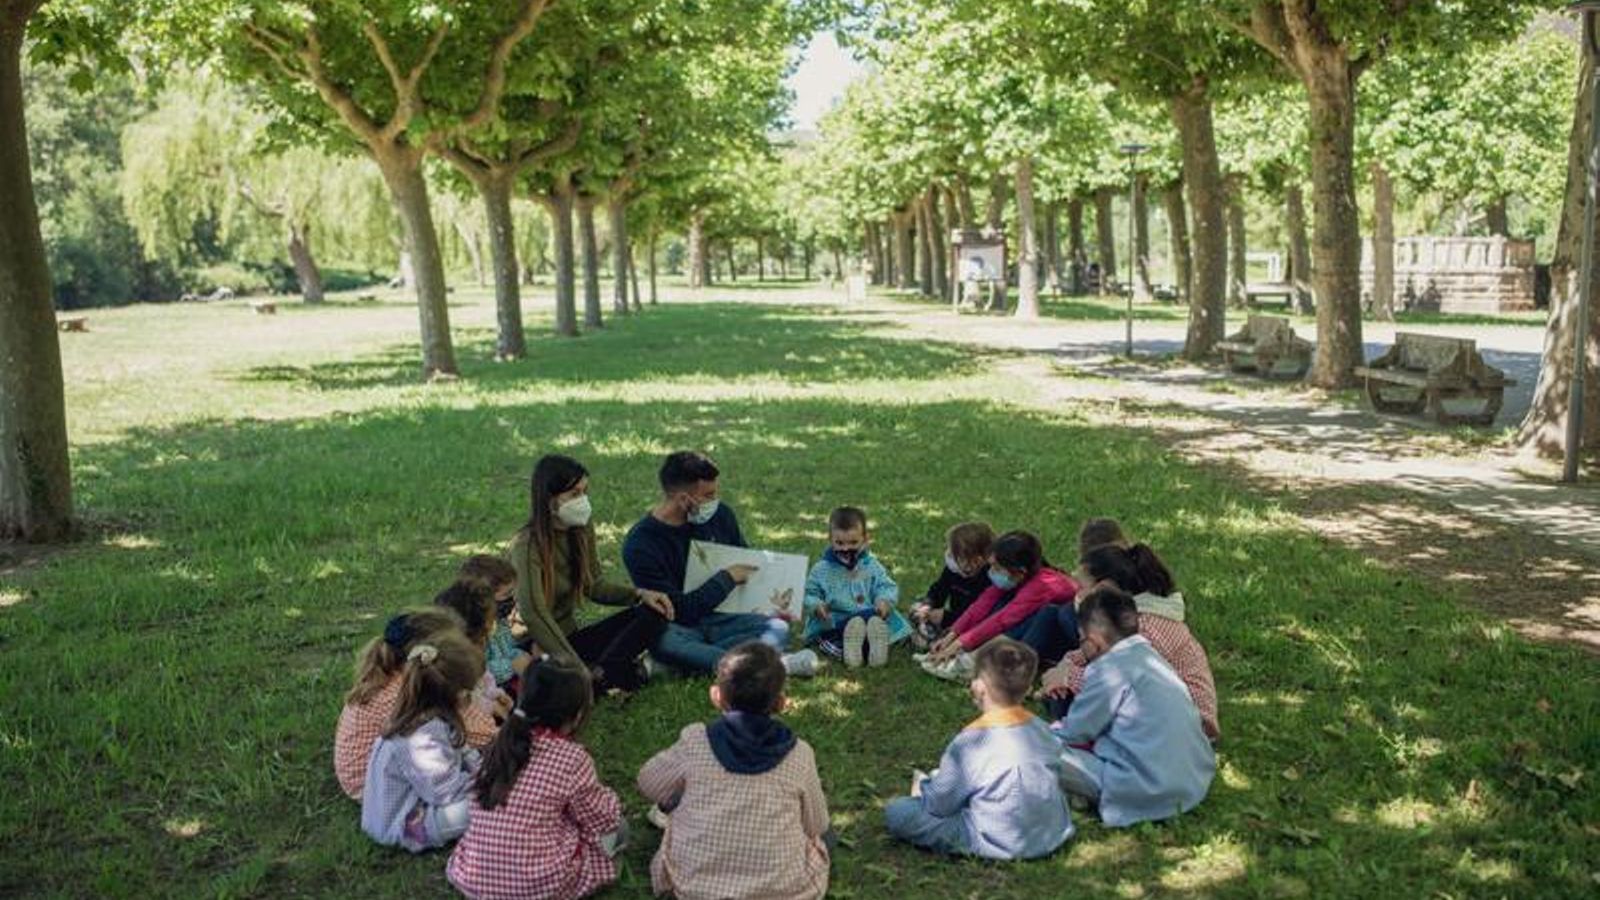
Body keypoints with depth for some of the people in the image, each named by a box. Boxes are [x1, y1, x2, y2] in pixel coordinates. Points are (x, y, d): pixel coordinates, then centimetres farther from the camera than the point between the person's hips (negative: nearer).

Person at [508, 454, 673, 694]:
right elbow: (533, 614, -32)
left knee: (653, 614, -12)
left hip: (570, 636, 9)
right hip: (538, 648, -9)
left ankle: (601, 672, -26)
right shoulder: (527, 545, -21)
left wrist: (640, 594, -3)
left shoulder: (582, 531, 4)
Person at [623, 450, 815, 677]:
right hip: (678, 628, -5)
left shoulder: (720, 514, 0)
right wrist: (727, 578, -16)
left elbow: (746, 565, 16)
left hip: (720, 618, 5)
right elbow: (677, 610, -18)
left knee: (778, 629, -22)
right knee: (661, 640, -40)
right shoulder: (640, 545, -16)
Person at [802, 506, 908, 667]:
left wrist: (885, 600, -17)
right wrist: (816, 606, -18)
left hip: (869, 616, 1)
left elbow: (887, 587, 6)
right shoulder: (821, 570, 5)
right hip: (833, 622, -1)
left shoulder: (871, 566, 7)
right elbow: (810, 594, 5)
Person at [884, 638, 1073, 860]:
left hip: (999, 844, -7)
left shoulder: (973, 740, -19)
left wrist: (922, 788, 14)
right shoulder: (1042, 729, -1)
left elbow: (938, 803, -12)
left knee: (896, 812, -6)